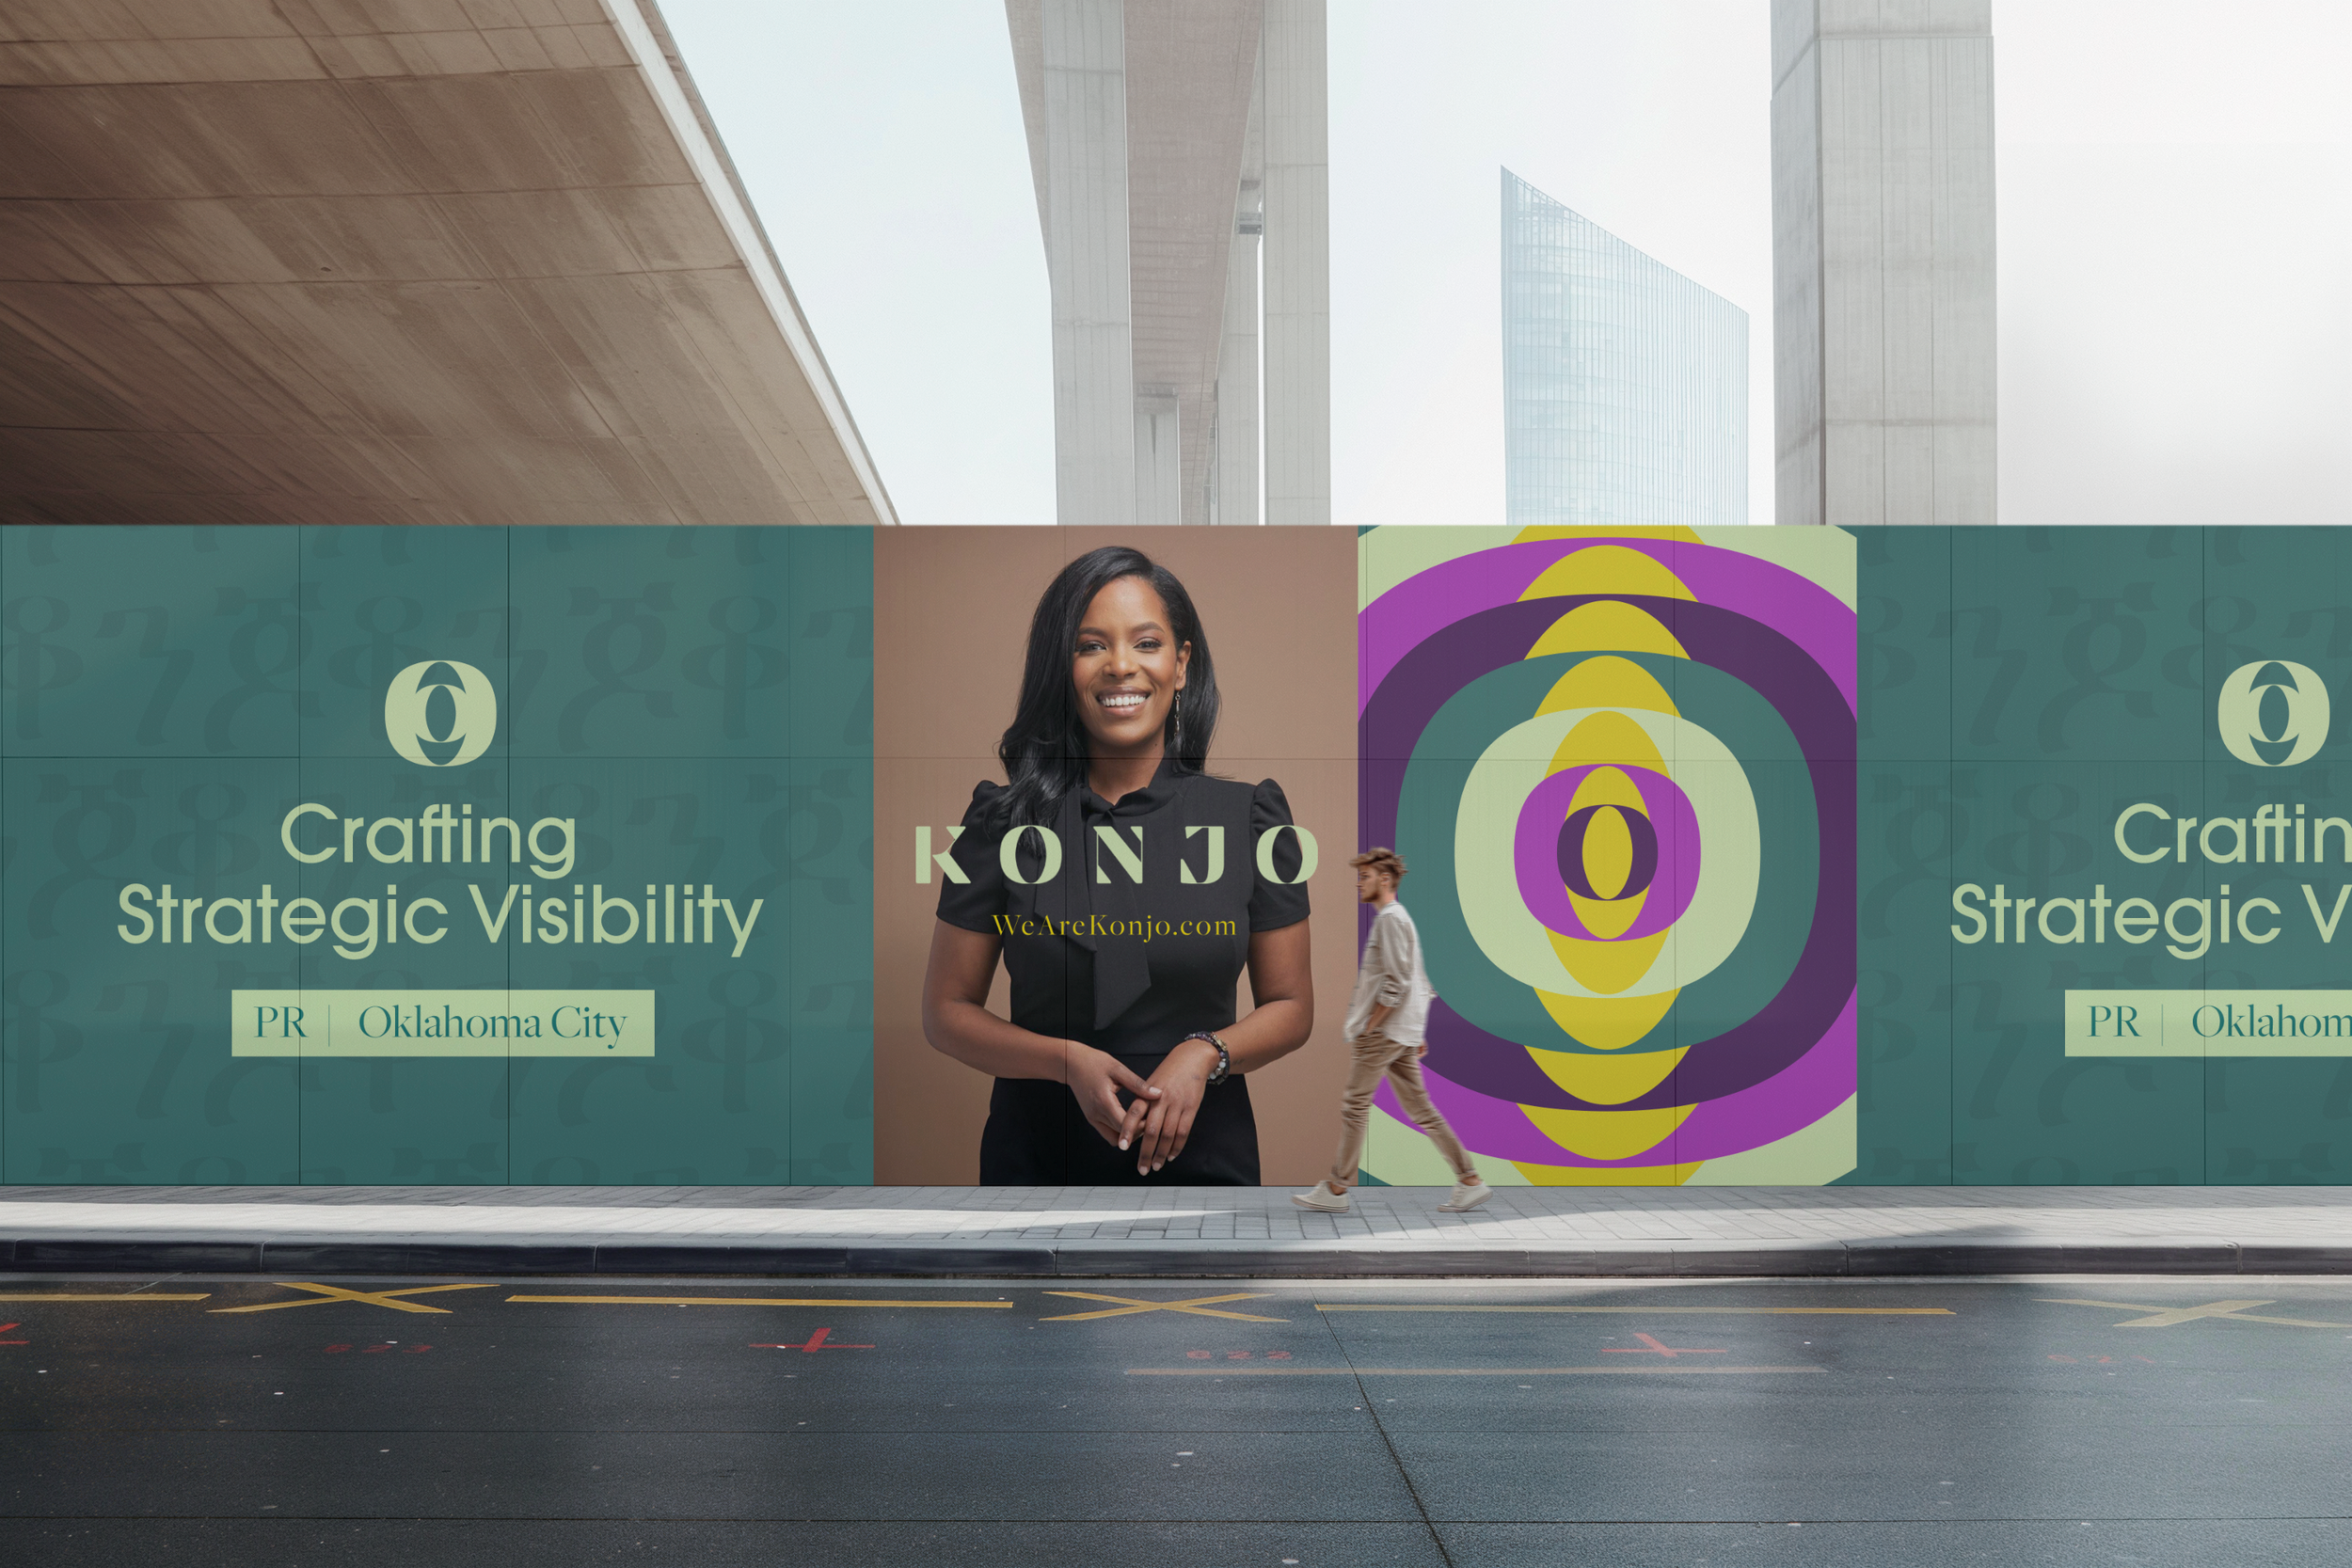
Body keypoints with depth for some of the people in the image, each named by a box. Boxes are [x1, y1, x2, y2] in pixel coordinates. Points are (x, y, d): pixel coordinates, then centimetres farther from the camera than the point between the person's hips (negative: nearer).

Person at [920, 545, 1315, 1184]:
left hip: (1203, 1151, 1)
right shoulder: (1003, 820, -5)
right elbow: (947, 1012, -2)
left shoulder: (1250, 817, -3)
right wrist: (1068, 1060, -17)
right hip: (1037, 1151, 0)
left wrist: (1204, 1054, -16)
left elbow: (1291, 1007, 3)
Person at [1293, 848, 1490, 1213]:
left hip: (1384, 1032, -10)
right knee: (1420, 1108, 8)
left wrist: (1368, 1026, -16)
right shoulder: (1398, 918, 20)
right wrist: (1418, 1033, 21)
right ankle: (1470, 1182, 6)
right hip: (1404, 1032, 10)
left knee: (1355, 1103, -3)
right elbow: (1421, 984, 23)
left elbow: (1397, 983, -20)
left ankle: (1336, 1189, 3)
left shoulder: (1390, 919, -12)